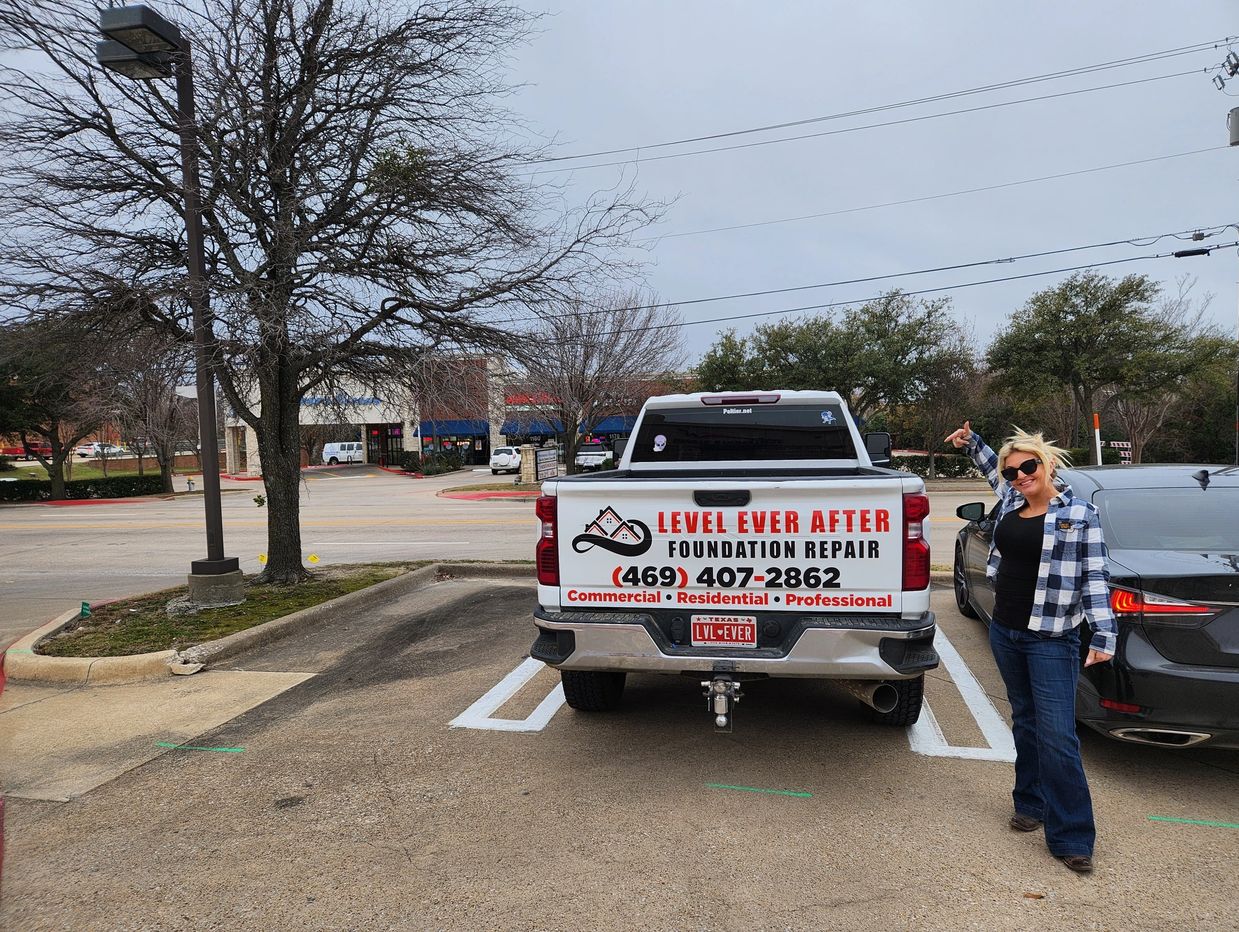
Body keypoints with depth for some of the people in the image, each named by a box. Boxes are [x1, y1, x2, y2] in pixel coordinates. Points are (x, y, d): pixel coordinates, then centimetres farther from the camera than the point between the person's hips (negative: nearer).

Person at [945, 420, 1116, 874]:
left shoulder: (1079, 515, -8)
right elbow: (996, 472, 30)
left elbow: (1094, 578, -9)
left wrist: (1104, 634, -15)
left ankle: (1071, 837, 2)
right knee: (1025, 722, 17)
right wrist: (971, 442, 24)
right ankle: (1031, 804, 31)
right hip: (1005, 632, 6)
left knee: (1057, 736, -7)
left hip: (1051, 640, -6)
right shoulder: (1011, 503, 7)